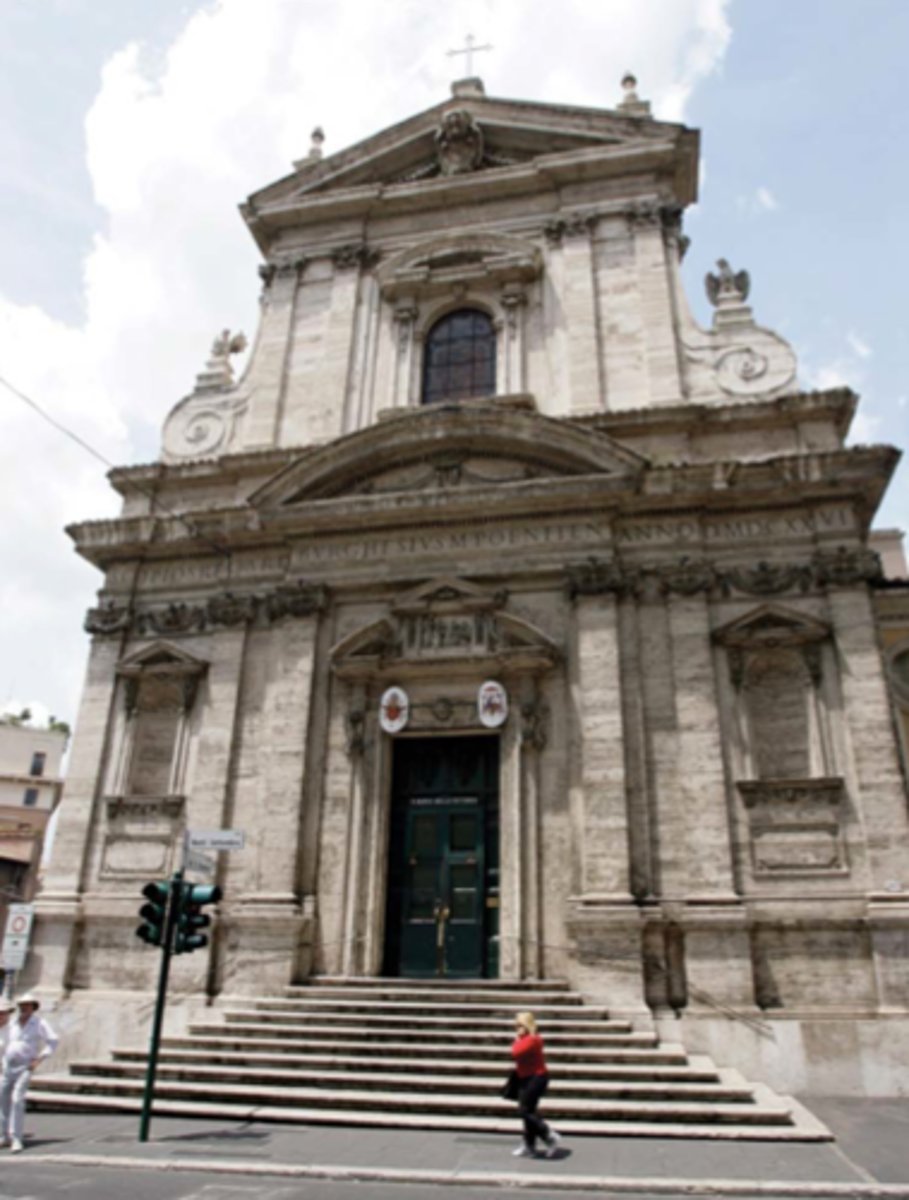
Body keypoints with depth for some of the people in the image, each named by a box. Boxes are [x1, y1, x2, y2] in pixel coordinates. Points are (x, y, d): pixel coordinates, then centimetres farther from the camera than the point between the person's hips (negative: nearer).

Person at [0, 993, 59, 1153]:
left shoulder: (39, 1023, -5)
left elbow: (53, 1040, -6)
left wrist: (39, 1058, -13)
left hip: (25, 1068, -5)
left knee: (17, 1099, -18)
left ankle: (16, 1138, -13)